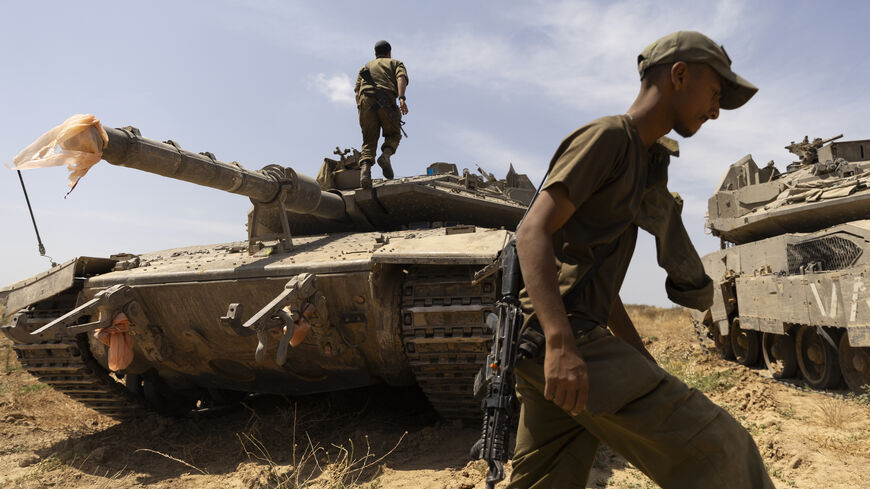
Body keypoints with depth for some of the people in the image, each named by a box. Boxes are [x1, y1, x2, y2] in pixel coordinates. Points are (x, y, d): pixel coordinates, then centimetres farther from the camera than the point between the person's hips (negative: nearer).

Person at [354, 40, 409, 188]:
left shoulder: (365, 67, 33)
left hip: (365, 100, 2)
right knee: (393, 134, 14)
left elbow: (357, 89, 17)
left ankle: (365, 168, -23)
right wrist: (401, 98, -13)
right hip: (386, 100, -2)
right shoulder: (395, 63, 25)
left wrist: (360, 108, 9)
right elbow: (401, 78, 1)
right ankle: (386, 154, -17)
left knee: (369, 141, 2)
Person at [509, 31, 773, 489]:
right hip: (560, 341, -10)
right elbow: (532, 231, -18)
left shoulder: (640, 159, 26)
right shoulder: (608, 135, -4)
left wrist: (642, 360, 25)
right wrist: (560, 343, -29)